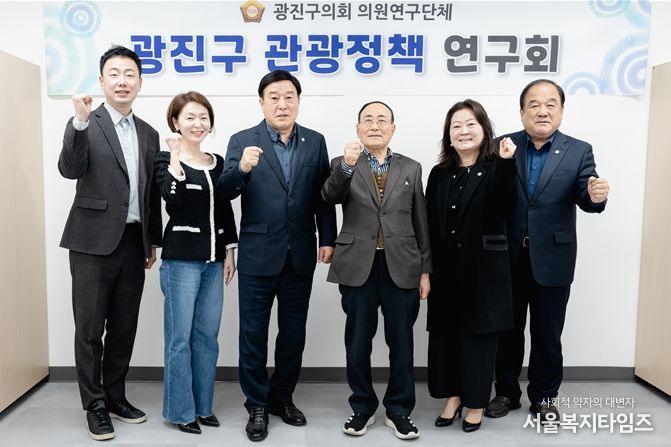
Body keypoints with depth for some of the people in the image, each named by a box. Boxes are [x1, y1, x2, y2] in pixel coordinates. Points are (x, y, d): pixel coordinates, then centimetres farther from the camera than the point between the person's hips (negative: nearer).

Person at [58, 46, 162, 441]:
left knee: (124, 326, 12)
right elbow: (70, 170, -19)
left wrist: (153, 241, 15)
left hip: (133, 242, 5)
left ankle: (115, 396, 27)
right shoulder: (86, 125, -2)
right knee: (90, 328, 4)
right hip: (95, 242, -4)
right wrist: (81, 122, -31)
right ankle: (95, 405, 17)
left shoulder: (148, 134, 12)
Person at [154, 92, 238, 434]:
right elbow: (172, 199, -22)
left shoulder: (217, 162, 11)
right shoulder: (166, 159, -3)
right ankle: (181, 410, 14)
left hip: (213, 258, 5)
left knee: (207, 335, 11)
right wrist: (176, 158, -21)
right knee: (180, 337, 1)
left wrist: (229, 252, 10)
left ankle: (203, 405, 23)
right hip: (181, 258, -5)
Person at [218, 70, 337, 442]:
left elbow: (323, 195, 6)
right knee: (253, 333, 8)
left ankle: (282, 397, 32)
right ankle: (257, 405, 24)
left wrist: (328, 239, 3)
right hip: (258, 254, -2)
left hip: (300, 254, 3)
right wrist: (241, 168, -34)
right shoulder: (242, 141, -4)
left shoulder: (315, 142, 4)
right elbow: (225, 192, -14)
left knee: (293, 332, 13)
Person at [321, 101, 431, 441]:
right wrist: (347, 165, -33)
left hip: (402, 267, 1)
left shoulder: (411, 168, 9)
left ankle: (398, 410, 24)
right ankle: (362, 407, 26)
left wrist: (425, 269, 6)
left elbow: (421, 222, 8)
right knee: (358, 343, 9)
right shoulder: (343, 165, 5)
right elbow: (330, 197, -16)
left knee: (401, 343, 8)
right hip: (358, 266, -1)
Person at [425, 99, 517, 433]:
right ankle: (453, 396, 27)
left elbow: (504, 205, -24)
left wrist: (507, 164, -36)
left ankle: (476, 402, 23)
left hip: (484, 268, -4)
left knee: (478, 334, 7)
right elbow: (430, 225, 6)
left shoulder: (495, 170, -4)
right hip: (446, 268, 4)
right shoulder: (440, 174, 6)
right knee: (445, 332, 10)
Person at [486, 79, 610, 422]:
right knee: (507, 330, 14)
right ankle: (507, 392, 33)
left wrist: (596, 196, -33)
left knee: (547, 335, 12)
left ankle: (544, 397, 31)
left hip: (552, 260, 0)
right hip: (507, 258, 1)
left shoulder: (579, 151, 0)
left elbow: (585, 198, -11)